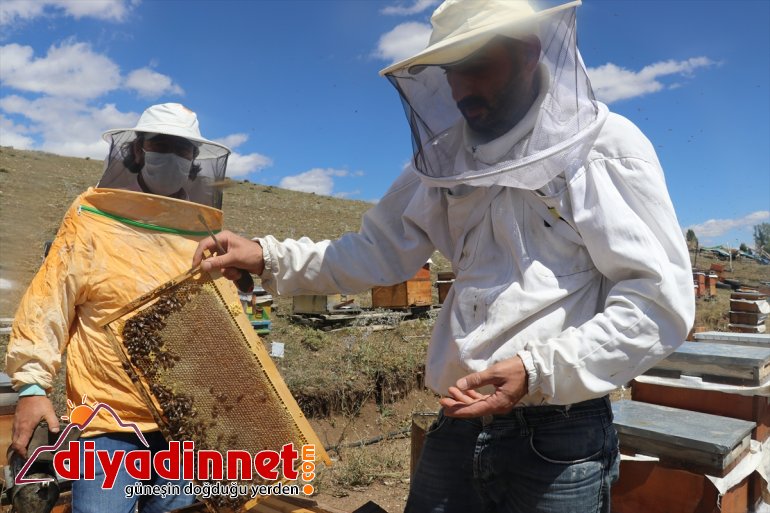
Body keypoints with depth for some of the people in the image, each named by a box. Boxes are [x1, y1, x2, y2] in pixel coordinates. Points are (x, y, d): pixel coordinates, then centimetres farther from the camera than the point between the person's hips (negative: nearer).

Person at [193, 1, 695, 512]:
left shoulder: (605, 144, -8)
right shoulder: (447, 155, 6)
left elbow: (660, 301, -12)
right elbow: (378, 251, 9)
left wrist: (540, 372, -22)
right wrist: (269, 257, -3)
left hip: (560, 436, -3)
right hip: (459, 423, 4)